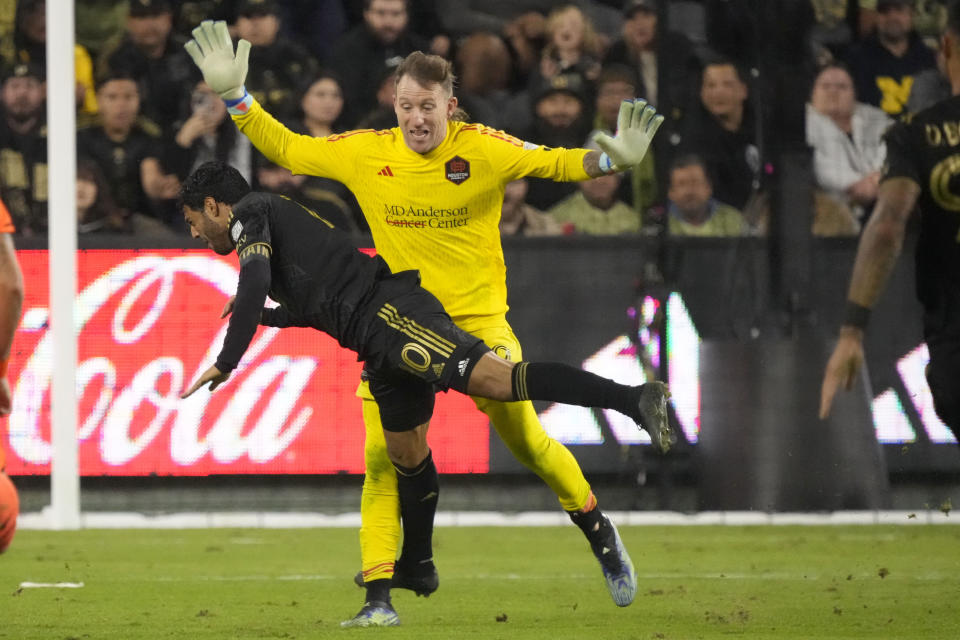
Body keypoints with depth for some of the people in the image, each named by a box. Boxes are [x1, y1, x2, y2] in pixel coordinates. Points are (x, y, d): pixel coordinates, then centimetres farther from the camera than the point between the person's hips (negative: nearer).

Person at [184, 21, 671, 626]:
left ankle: (597, 528, 26)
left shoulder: (481, 149, -9)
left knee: (526, 438, 0)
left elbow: (551, 162, -12)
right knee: (383, 455, -9)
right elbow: (285, 147, 7)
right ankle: (380, 593, -4)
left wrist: (610, 160, -30)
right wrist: (234, 96, 0)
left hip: (478, 320, -2)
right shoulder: (365, 153, -2)